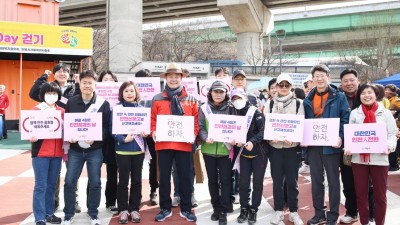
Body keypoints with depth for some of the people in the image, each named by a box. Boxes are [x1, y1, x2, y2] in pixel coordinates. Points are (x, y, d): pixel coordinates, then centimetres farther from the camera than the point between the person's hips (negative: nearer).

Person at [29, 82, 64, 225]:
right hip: (40, 153, -4)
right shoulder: (37, 110, -3)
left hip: (57, 153, 4)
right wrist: (32, 137, -24)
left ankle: (49, 213, 23)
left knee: (51, 185, 12)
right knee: (41, 186, -1)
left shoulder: (62, 111, 9)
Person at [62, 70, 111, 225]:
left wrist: (96, 138, -20)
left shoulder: (103, 104, -3)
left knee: (95, 183, 5)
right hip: (75, 149, 2)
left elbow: (107, 127, -5)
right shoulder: (71, 102, 3)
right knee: (69, 181, 3)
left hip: (95, 149, -1)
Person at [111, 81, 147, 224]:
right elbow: (113, 129, -9)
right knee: (123, 181, 4)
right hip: (122, 150, -3)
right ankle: (123, 209, 17)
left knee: (136, 180, 9)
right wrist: (123, 139, -23)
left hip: (139, 149, 3)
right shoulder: (116, 109, -4)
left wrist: (145, 132, -10)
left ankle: (134, 209, 20)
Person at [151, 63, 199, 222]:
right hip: (163, 144, 0)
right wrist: (153, 132, -11)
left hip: (184, 144, 0)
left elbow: (195, 120, 5)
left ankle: (186, 209, 20)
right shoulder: (157, 99, 5)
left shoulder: (190, 99, 5)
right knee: (164, 177, 9)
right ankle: (165, 209, 22)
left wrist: (194, 134, -10)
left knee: (185, 176, 7)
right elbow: (153, 119, 5)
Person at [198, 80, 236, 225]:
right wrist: (206, 138, -22)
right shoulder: (204, 109, 0)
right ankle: (216, 208, 27)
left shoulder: (231, 109, 1)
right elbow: (200, 127, -3)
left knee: (225, 180, 1)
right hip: (208, 150, 1)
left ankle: (223, 211, 11)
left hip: (225, 149, -1)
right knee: (212, 180, 12)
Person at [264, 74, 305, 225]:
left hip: (292, 147, -1)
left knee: (292, 180, 6)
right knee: (277, 180, 8)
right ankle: (278, 210, 20)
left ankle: (293, 212, 18)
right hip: (275, 147, 1)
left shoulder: (298, 103, 2)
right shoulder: (270, 103, 5)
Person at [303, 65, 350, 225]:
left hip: (331, 145, -4)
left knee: (333, 181, 4)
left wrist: (340, 137, -19)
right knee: (316, 180, 10)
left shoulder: (339, 97, 1)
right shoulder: (308, 100, 12)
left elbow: (345, 119, -5)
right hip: (312, 145, 4)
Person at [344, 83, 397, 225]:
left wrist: (390, 146, -17)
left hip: (379, 159, -1)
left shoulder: (386, 113, 3)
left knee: (380, 195, 8)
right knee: (360, 193, 10)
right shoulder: (354, 113, 7)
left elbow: (392, 134, 2)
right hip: (359, 159, 1)